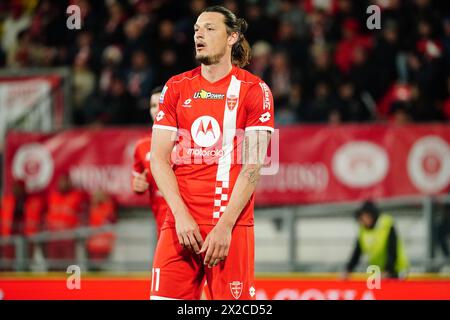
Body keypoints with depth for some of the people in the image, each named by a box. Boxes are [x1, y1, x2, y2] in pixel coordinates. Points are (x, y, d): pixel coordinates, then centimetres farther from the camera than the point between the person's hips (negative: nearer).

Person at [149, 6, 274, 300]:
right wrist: (181, 216, -7)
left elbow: (252, 166, -5)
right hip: (180, 223, 3)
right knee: (165, 296, -6)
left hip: (232, 225, -3)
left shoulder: (253, 90, 2)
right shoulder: (176, 88, 11)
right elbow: (159, 158, 6)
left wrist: (224, 226, -13)